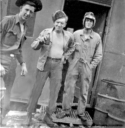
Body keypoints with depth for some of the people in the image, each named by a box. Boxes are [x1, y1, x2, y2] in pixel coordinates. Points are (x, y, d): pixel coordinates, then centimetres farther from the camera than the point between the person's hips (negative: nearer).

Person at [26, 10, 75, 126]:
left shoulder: (68, 36, 4)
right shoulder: (46, 32, -3)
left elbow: (71, 48, 23)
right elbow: (34, 46, -4)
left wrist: (65, 57, 8)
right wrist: (41, 40, -24)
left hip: (57, 65, 2)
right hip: (44, 63, -2)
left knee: (55, 91, 4)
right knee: (37, 89, 4)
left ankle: (48, 116, 21)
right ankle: (29, 115, 19)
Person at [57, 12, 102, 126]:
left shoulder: (97, 37, 2)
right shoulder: (76, 33, 4)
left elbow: (98, 55, 4)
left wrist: (91, 66, -4)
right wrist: (70, 59, -2)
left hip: (87, 67, 0)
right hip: (74, 65, 0)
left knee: (84, 92, 8)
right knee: (69, 88, 3)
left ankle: (81, 113, 22)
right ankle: (66, 110, 18)